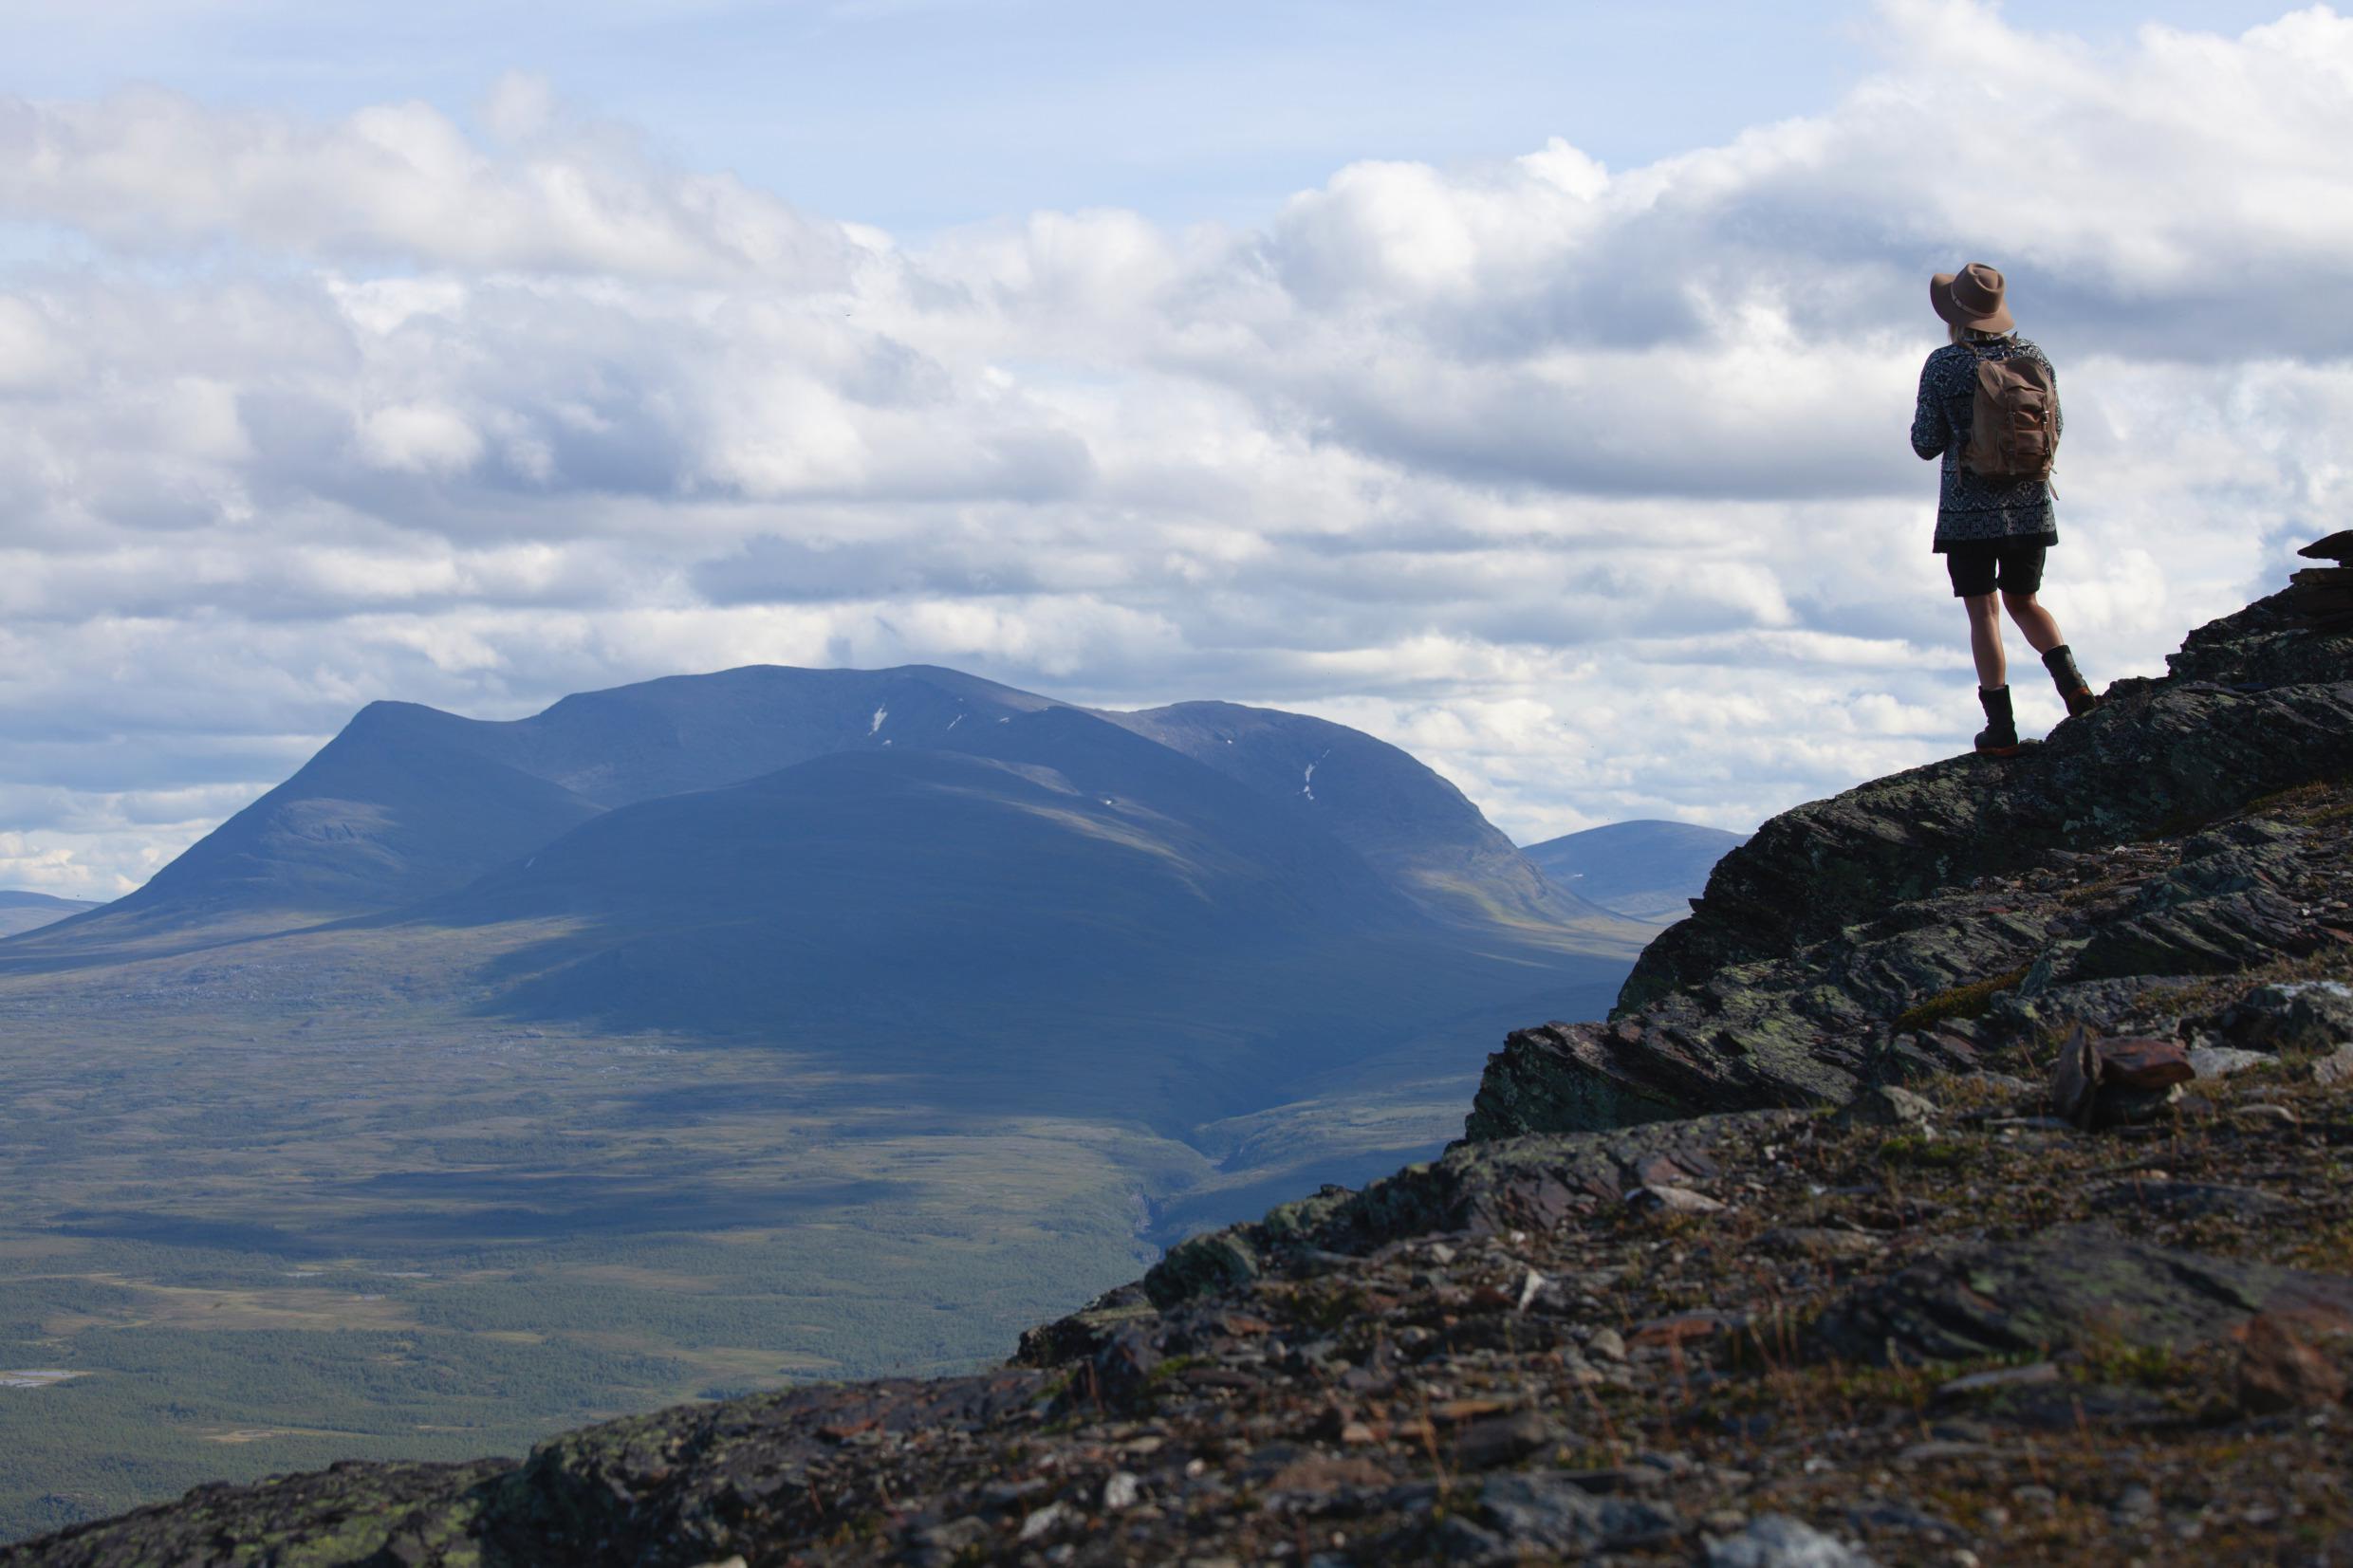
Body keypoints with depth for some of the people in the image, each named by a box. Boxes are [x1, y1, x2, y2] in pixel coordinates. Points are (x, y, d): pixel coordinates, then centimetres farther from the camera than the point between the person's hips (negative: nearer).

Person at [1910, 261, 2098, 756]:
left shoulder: (1943, 366, -10)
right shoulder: (2034, 357, 2)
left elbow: (1926, 444, -6)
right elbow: (2055, 429, 9)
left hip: (1968, 509, -4)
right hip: (2030, 506, 4)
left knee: (1983, 611, 1)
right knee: (2024, 601, 19)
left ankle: (2001, 728, -3)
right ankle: (2071, 681, -4)